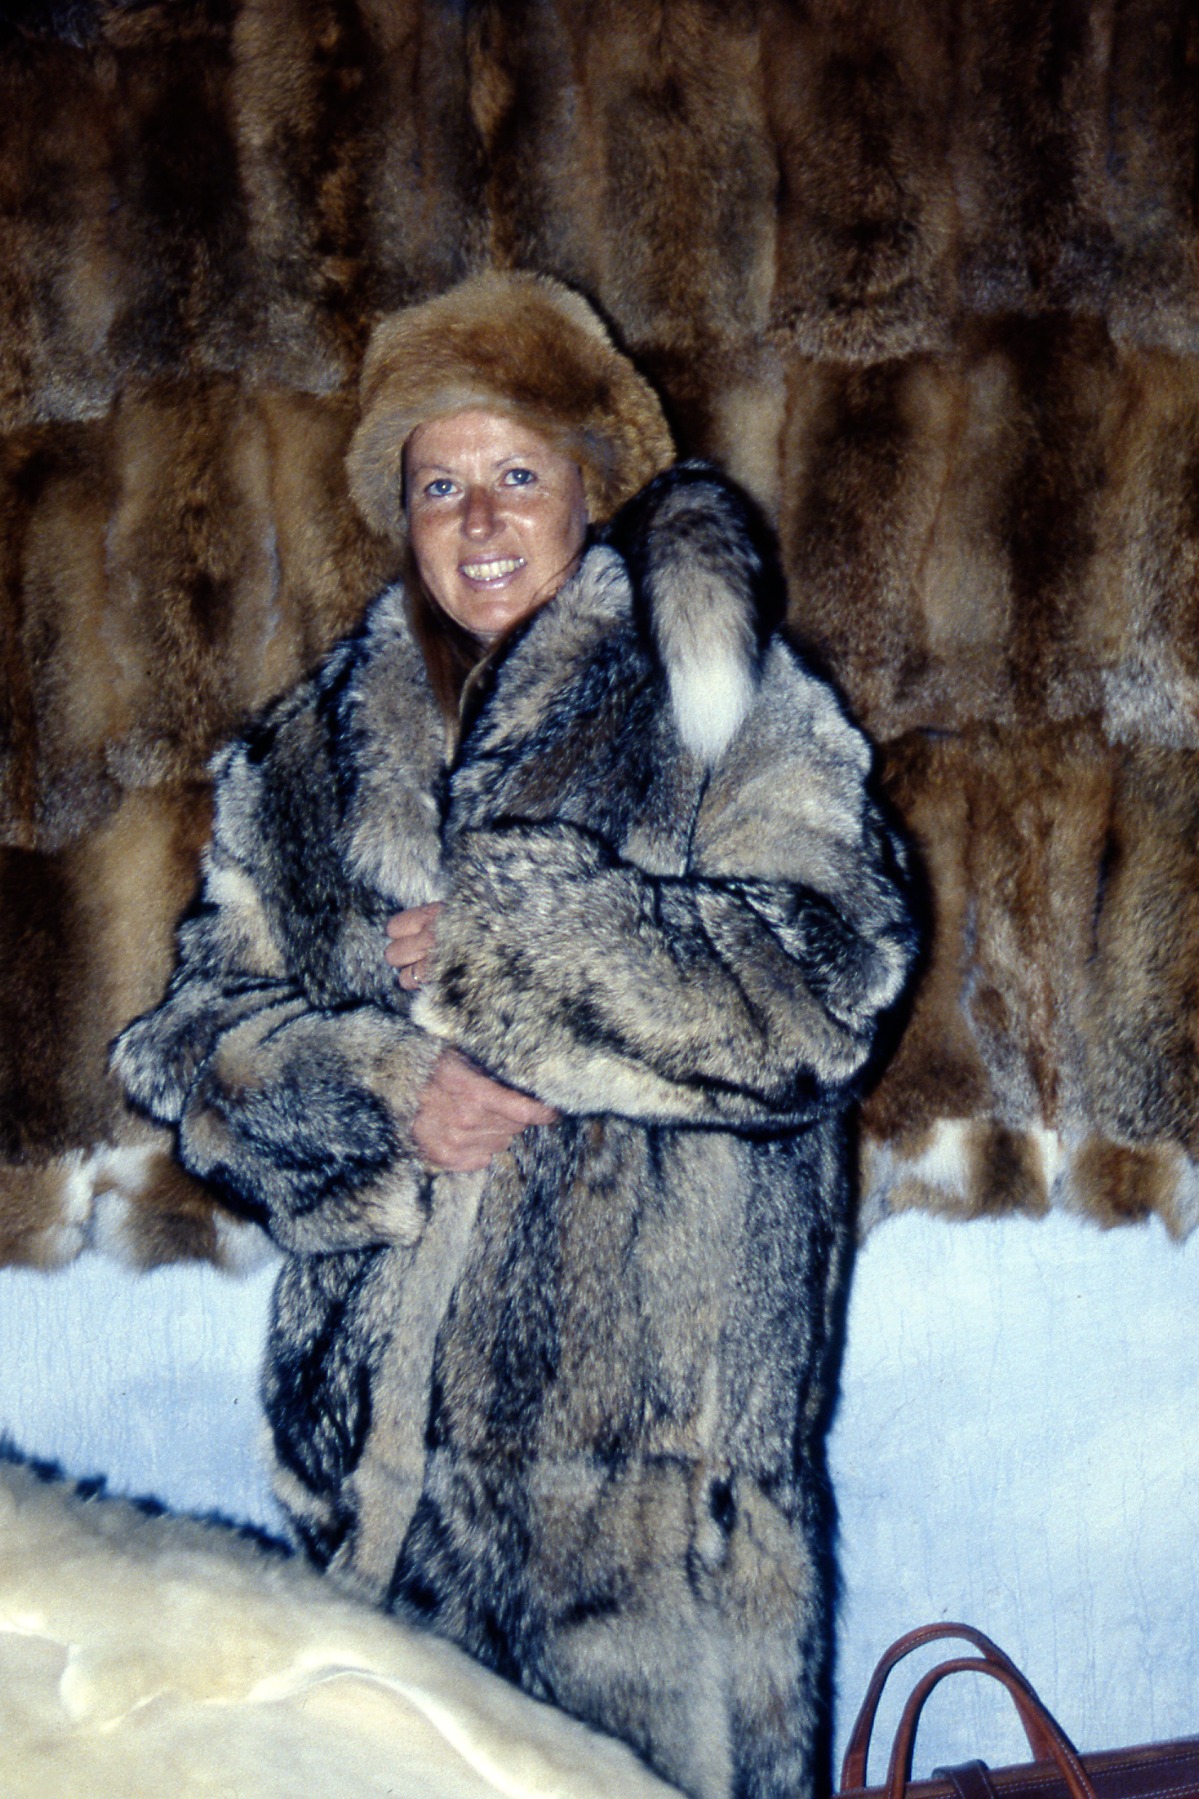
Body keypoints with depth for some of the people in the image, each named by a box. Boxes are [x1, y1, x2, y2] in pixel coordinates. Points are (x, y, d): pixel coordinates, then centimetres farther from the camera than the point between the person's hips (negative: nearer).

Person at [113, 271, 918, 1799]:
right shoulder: (312, 753, 13)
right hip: (395, 1404, 3)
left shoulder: (715, 699, 3)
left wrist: (493, 949, -13)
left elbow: (830, 965, -11)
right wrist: (378, 1089, -13)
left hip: (657, 1381, -3)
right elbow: (201, 1031, 8)